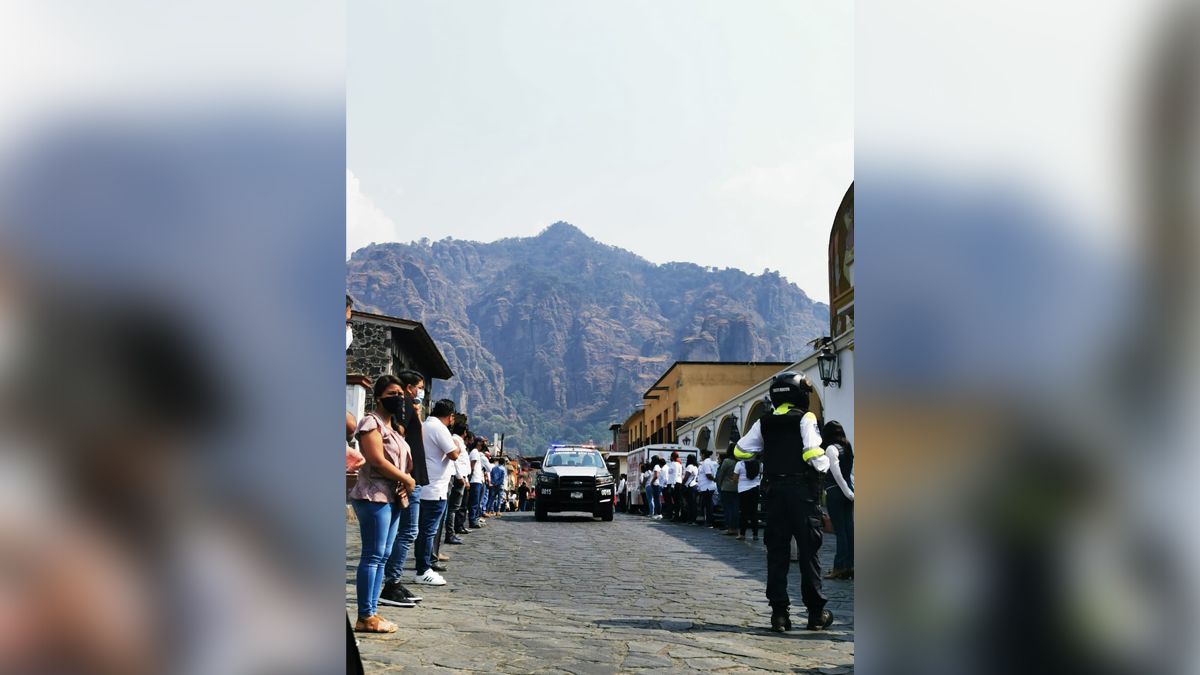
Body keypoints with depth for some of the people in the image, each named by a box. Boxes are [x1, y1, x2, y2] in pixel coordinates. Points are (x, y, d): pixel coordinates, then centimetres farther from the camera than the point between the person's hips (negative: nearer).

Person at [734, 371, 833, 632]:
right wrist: (825, 464, 4)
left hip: (775, 492, 4)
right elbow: (814, 454, -17)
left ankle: (779, 612, 5)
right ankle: (816, 613, 8)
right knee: (809, 551, 4)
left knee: (777, 553, 6)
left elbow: (740, 451, 7)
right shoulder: (805, 419, -6)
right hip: (803, 492, -3)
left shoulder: (764, 423, 7)